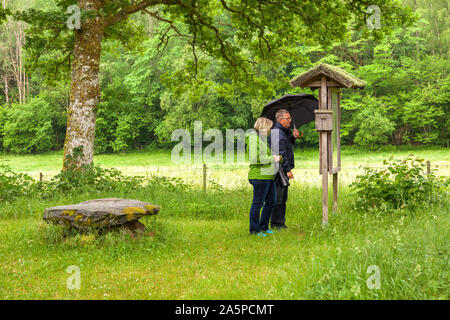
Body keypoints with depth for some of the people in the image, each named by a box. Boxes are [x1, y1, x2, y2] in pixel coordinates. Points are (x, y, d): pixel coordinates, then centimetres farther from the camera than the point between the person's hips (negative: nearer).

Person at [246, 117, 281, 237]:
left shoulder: (262, 138, 18)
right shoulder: (254, 138, -13)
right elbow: (255, 158, -21)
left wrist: (275, 158, 10)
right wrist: (272, 158, -15)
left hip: (268, 176, 10)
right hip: (260, 176, -10)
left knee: (271, 201, 14)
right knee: (258, 203, -3)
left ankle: (263, 226, 25)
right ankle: (254, 230, 6)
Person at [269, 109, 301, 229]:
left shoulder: (284, 131, 14)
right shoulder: (277, 133, -17)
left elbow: (289, 144, 30)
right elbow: (280, 154, -22)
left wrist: (293, 136, 9)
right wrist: (287, 170, -23)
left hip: (284, 170, 10)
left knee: (283, 198, 15)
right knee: (277, 198, -6)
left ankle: (281, 221, 23)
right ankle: (275, 223, 0)